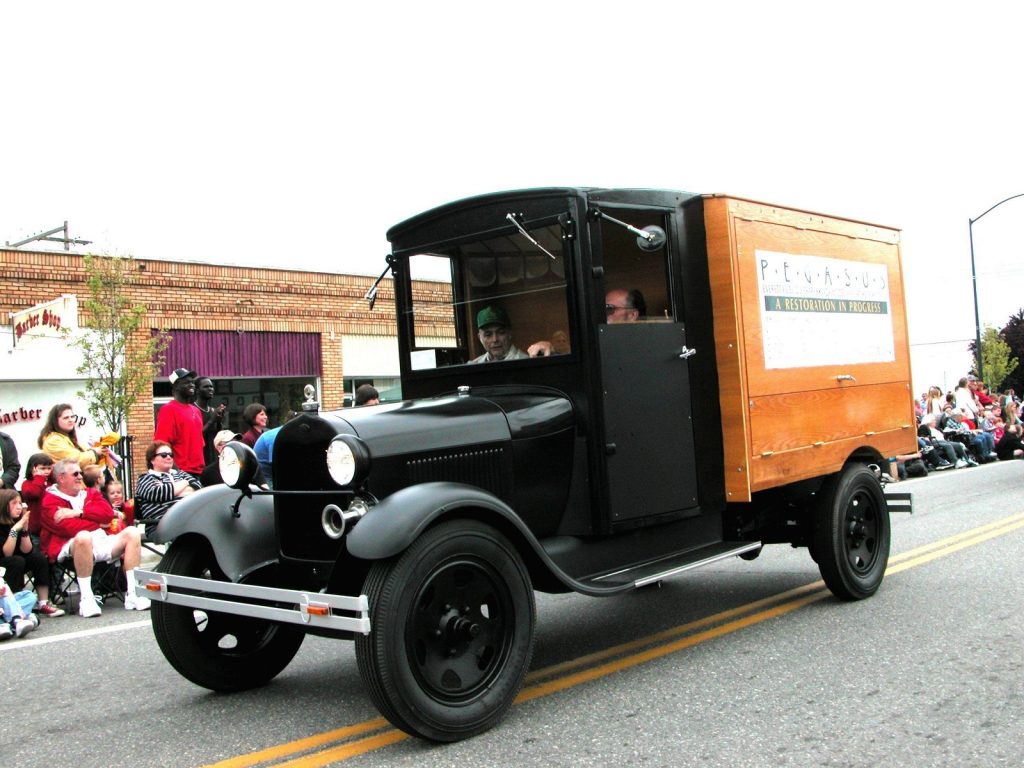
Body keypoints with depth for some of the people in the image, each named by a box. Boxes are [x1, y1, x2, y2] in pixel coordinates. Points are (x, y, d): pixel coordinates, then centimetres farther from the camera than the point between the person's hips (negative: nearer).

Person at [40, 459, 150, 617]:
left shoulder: (90, 493, 23)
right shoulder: (50, 501, 4)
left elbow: (108, 513, 4)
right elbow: (68, 527, -12)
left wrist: (78, 512, -8)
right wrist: (99, 524, 0)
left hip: (101, 542, 6)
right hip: (70, 547, -6)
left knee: (132, 532, -13)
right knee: (84, 536, -38)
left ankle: (132, 595, -19)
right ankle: (86, 598, -33)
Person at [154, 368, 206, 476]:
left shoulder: (196, 411, 17)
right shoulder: (169, 410, -7)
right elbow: (162, 444, -14)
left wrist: (202, 467, 16)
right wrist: (176, 471, -20)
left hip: (198, 472, 8)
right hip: (180, 472, -8)